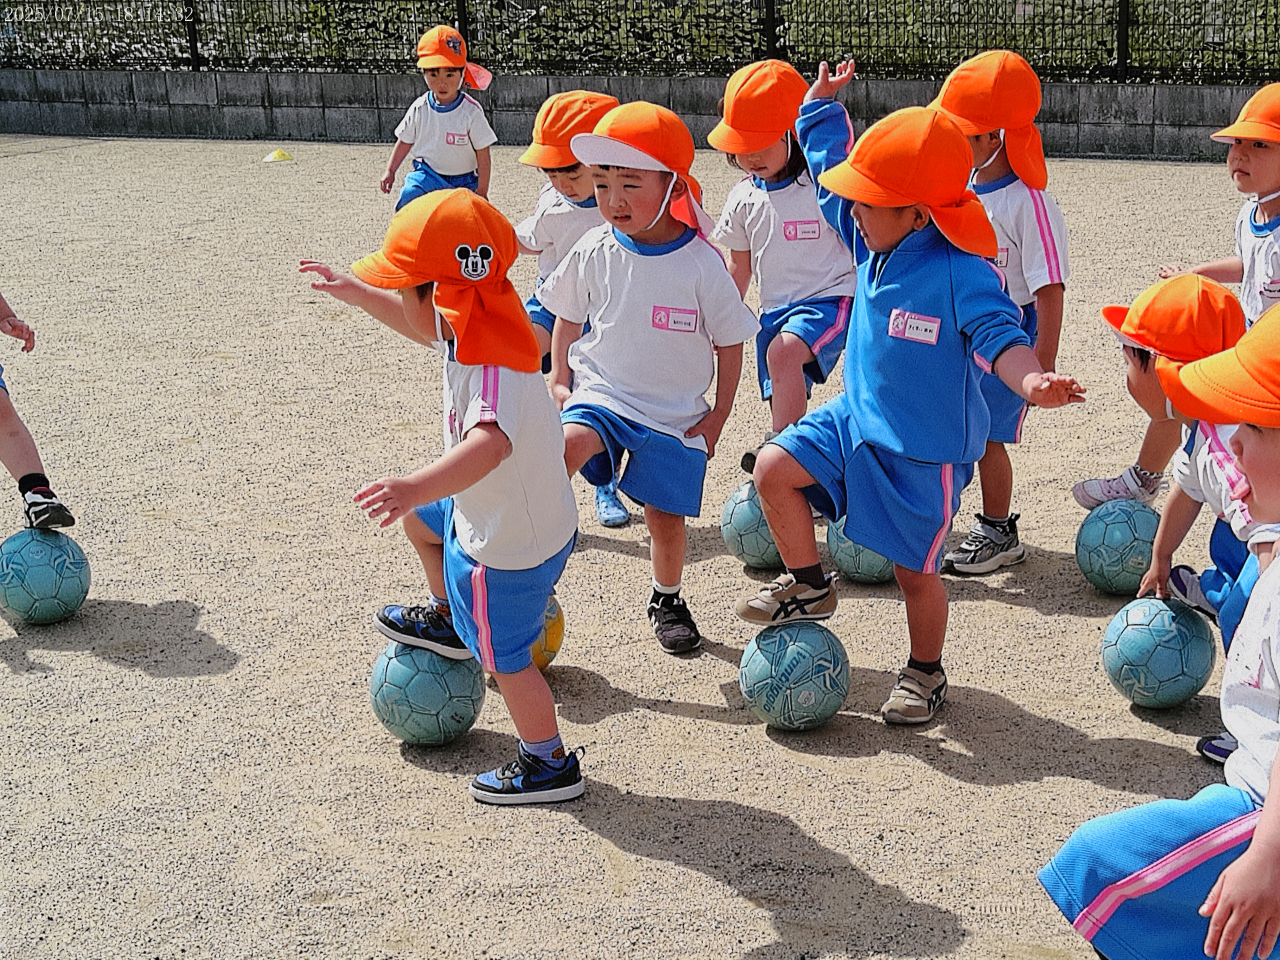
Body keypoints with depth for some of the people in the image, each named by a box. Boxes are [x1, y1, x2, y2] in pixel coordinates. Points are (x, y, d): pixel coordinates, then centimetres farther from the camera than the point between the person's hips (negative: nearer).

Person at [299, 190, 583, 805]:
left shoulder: (495, 371, -38)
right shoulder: (470, 326, -8)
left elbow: (489, 443, -58)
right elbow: (419, 325, 16)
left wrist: (416, 487, -73)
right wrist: (352, 289, 22)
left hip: (505, 548, -9)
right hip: (484, 513, 9)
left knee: (504, 656, 9)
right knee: (420, 520, 32)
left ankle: (549, 765, 27)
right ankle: (446, 621, 52)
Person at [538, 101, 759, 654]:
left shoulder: (701, 264, -15)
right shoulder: (594, 253, -8)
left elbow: (730, 343, -3)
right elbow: (568, 316, 11)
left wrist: (718, 416, -1)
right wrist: (559, 380, 6)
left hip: (676, 412, -1)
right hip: (603, 392, 1)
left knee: (666, 516, 5)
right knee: (565, 447, -29)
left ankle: (667, 601, 34)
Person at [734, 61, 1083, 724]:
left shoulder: (962, 274, -26)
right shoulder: (876, 241, -4)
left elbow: (1001, 335, -31)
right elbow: (832, 176, 10)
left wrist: (1031, 379, -52)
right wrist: (822, 105, 11)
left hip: (924, 451, -7)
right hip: (856, 419, 7)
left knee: (914, 570, 8)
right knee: (774, 468, -5)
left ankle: (925, 672, 33)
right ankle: (809, 585, 15)